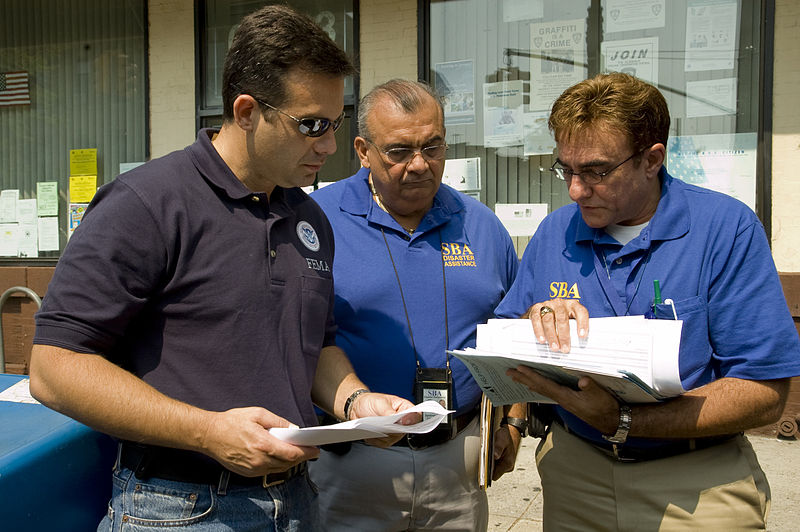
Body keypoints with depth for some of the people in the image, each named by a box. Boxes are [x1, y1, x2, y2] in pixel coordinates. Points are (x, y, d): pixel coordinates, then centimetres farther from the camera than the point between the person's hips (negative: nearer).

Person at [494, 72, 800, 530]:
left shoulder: (727, 229, -13)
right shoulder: (555, 232, 0)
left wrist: (621, 421, -28)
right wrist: (534, 322, -20)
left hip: (696, 486, -3)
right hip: (573, 470, 4)